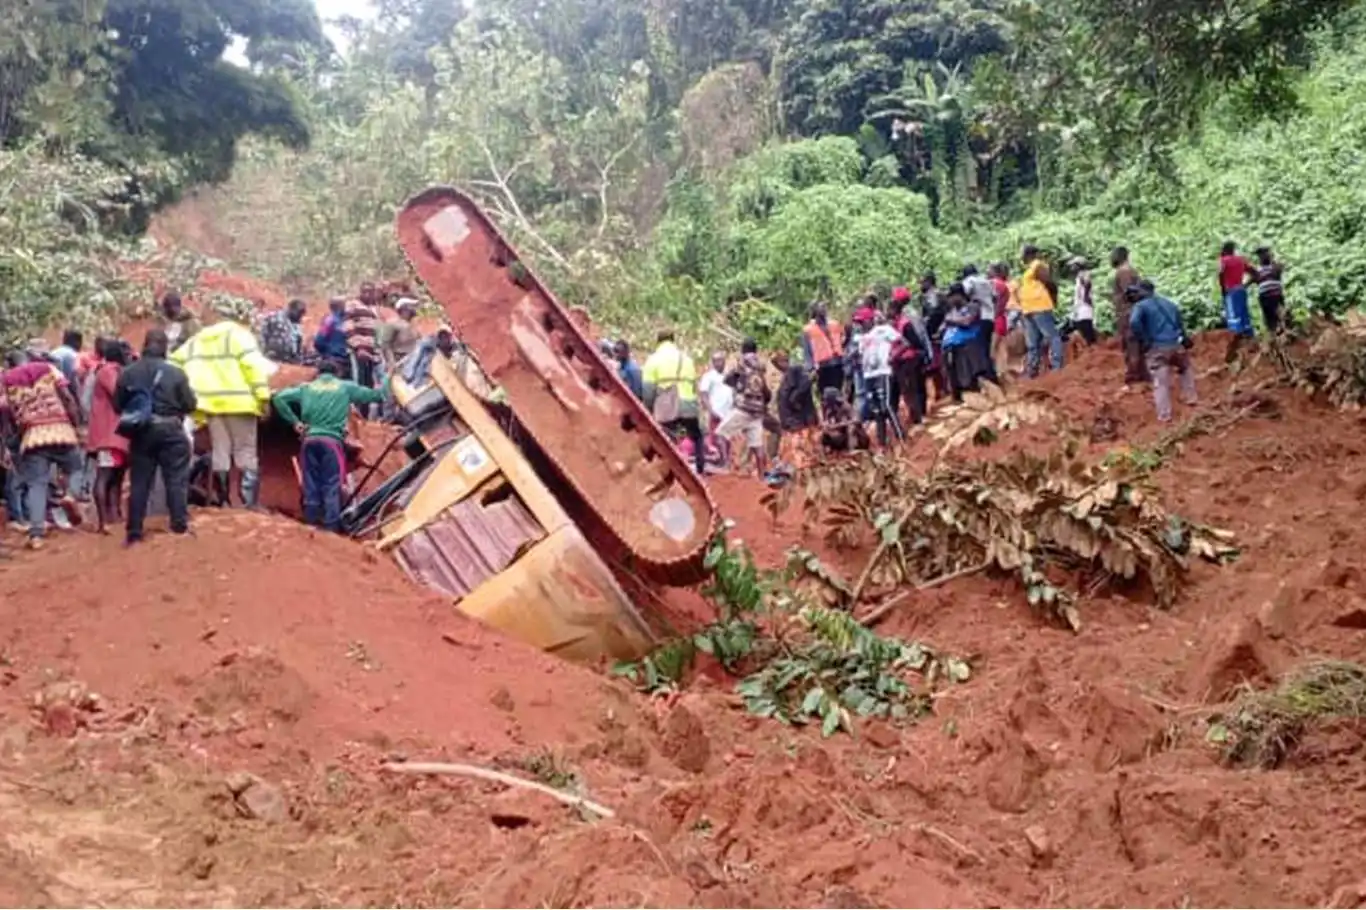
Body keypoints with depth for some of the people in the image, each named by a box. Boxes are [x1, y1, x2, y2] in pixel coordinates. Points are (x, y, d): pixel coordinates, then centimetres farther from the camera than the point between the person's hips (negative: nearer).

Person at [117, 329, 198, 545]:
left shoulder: (127, 373, 2)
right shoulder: (175, 373, -8)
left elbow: (118, 405, 5)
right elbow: (190, 405, -5)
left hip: (141, 433, 3)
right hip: (170, 431, -3)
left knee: (139, 483, 7)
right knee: (176, 480, 2)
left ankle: (134, 532, 7)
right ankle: (180, 526, -3)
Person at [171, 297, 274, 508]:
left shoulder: (197, 340, 15)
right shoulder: (237, 334, -1)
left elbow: (176, 361, 15)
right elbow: (252, 363, -13)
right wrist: (263, 394, -14)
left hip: (212, 402, 4)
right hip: (238, 401, -4)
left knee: (219, 452, 9)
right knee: (246, 452, -2)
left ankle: (222, 500, 11)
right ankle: (250, 500, -9)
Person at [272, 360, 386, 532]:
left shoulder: (306, 388, 16)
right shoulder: (345, 387, 11)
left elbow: (279, 398, 9)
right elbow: (373, 395, 16)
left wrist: (295, 422, 11)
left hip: (310, 439, 3)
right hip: (331, 439, -2)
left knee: (311, 483, 8)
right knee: (331, 484, -2)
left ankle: (311, 523, 10)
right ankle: (331, 526, -7)